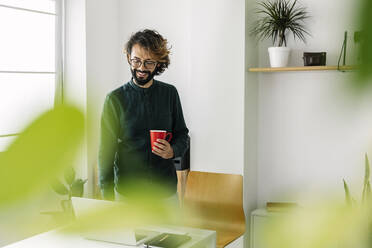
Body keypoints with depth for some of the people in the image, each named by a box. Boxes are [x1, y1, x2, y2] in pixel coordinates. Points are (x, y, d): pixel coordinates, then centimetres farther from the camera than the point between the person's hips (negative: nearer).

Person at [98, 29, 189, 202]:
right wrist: (107, 199, -8)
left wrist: (173, 151, -12)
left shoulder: (170, 93, 2)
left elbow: (182, 134, 11)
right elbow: (106, 150, -5)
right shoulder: (115, 99, -6)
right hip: (127, 192, -2)